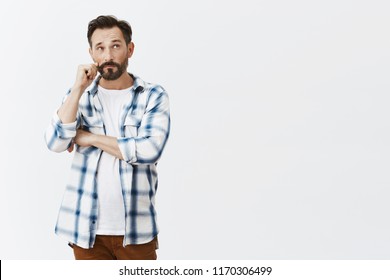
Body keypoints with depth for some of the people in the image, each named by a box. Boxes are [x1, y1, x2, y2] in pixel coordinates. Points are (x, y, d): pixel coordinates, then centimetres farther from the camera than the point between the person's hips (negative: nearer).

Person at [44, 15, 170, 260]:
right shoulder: (79, 95, 6)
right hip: (86, 226, 2)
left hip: (136, 227, -2)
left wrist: (90, 138, -10)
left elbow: (150, 150, -18)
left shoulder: (153, 96, -3)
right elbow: (56, 143, -9)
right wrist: (79, 88, -12)